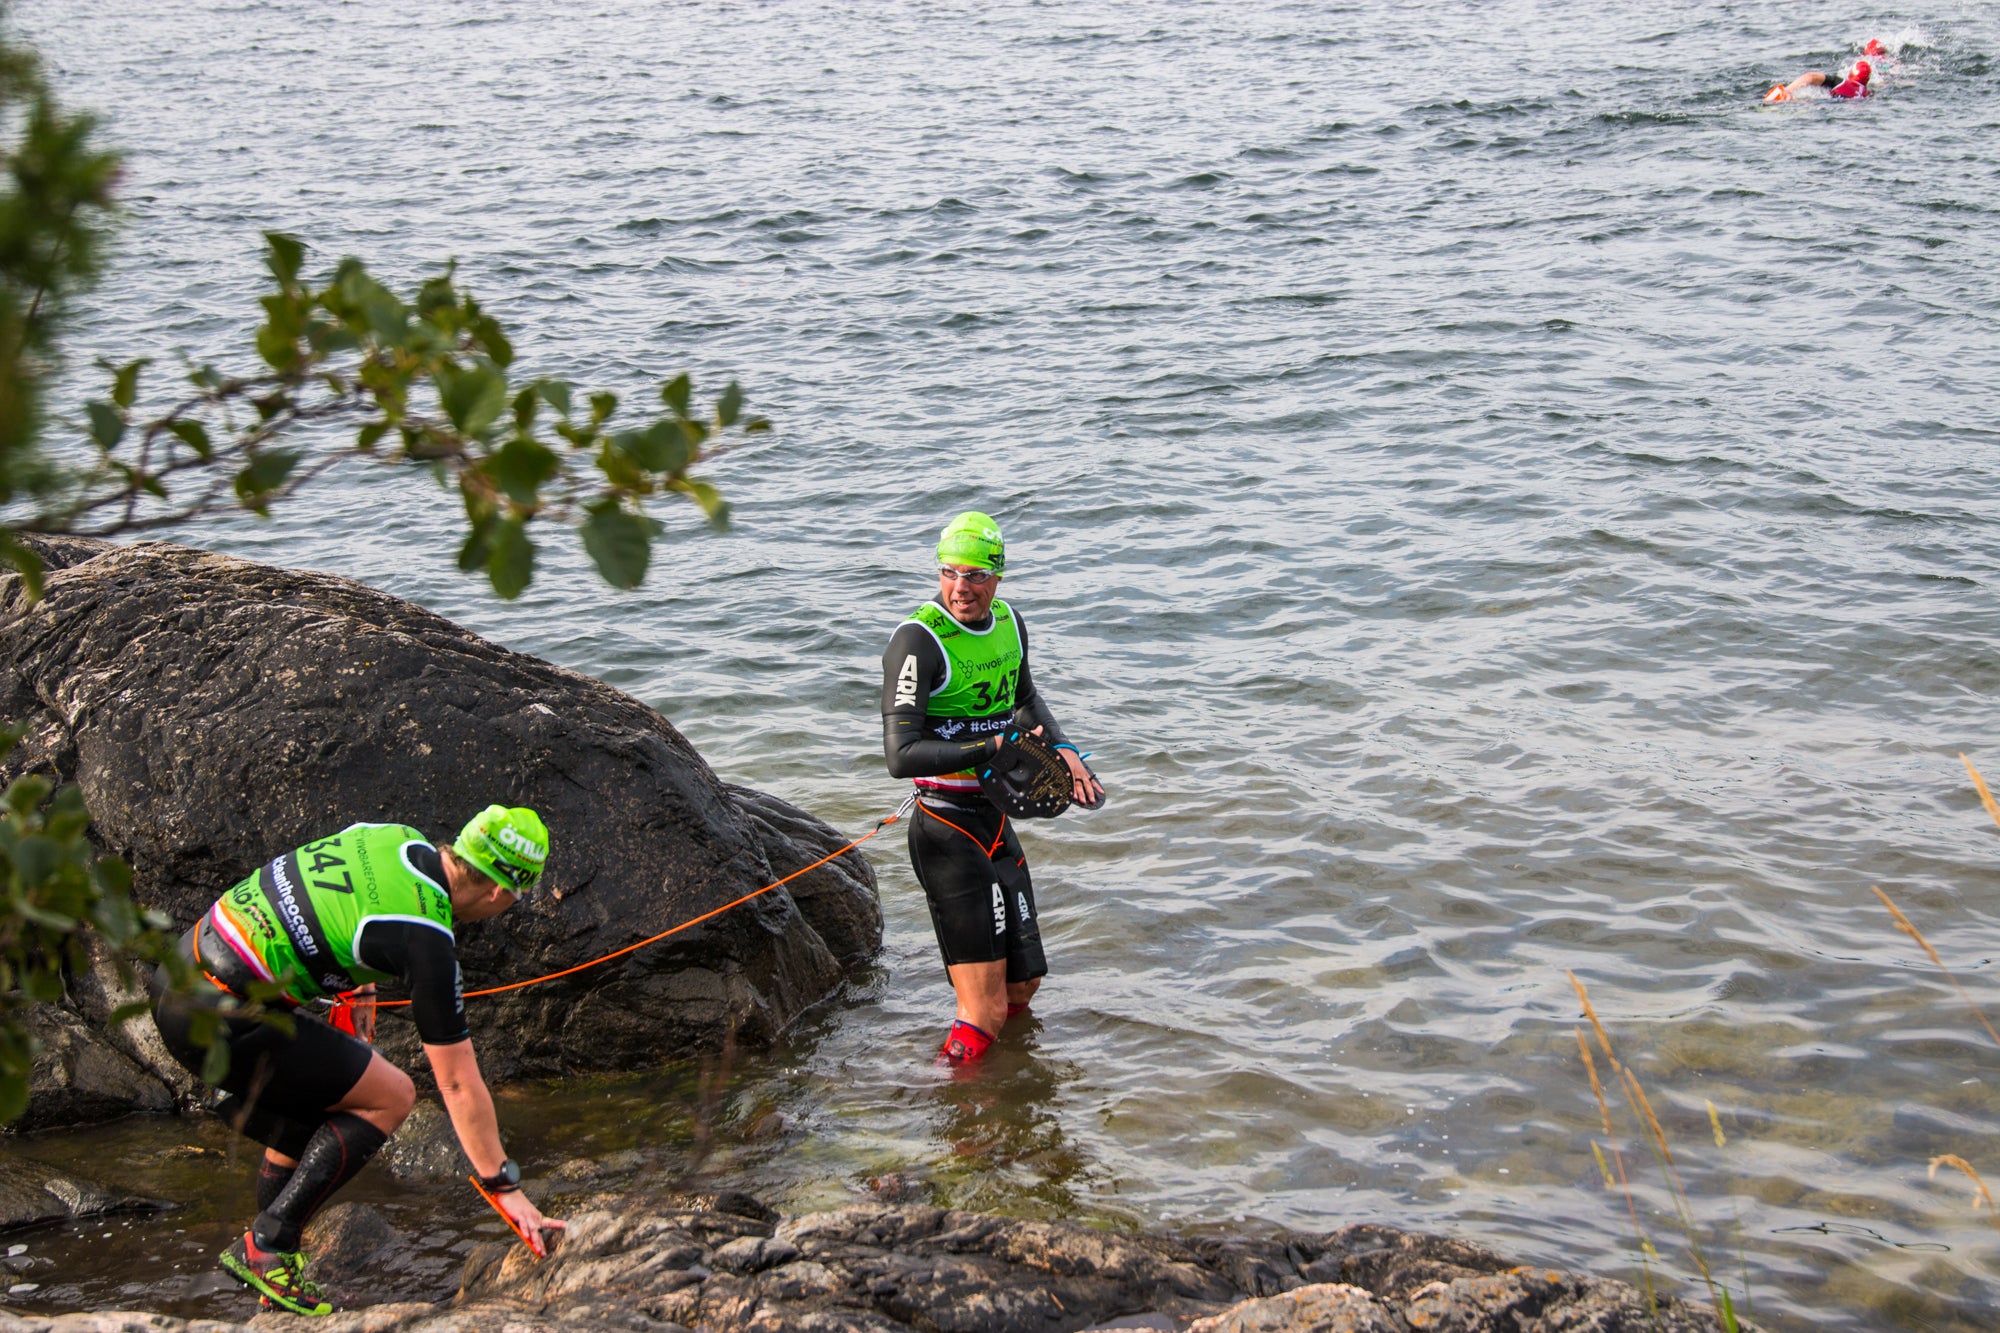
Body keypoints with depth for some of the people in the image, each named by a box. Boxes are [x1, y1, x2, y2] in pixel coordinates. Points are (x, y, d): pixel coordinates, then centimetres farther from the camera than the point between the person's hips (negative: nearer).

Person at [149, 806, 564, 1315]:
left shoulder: (391, 837, 7)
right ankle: (267, 1246, -3)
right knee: (390, 1097, 0)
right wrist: (505, 1189, -2)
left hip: (177, 973, 9)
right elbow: (458, 1084, -10)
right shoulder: (426, 939, -14)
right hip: (221, 1020, -9)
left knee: (308, 1114, 23)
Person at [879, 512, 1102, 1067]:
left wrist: (1063, 749, 9)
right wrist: (994, 748, -26)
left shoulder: (1009, 624, 6)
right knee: (986, 1010, -10)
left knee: (1023, 985, 18)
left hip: (998, 822, 8)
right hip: (947, 831, -8)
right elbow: (902, 756, -25)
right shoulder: (918, 640, -18)